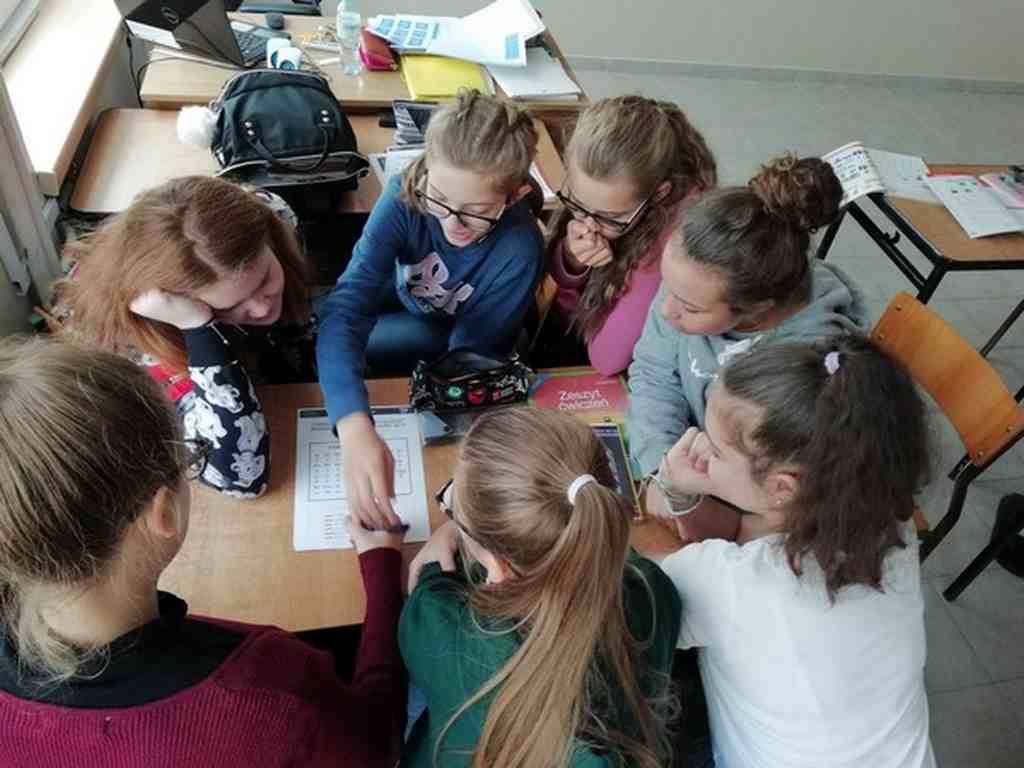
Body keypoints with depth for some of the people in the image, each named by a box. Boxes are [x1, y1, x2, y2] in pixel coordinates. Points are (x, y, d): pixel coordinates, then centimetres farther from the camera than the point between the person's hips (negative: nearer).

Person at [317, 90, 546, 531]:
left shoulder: (518, 251, -39)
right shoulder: (405, 197, -35)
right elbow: (346, 309, -46)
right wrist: (355, 428, -62)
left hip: (446, 334, -3)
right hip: (400, 294, 3)